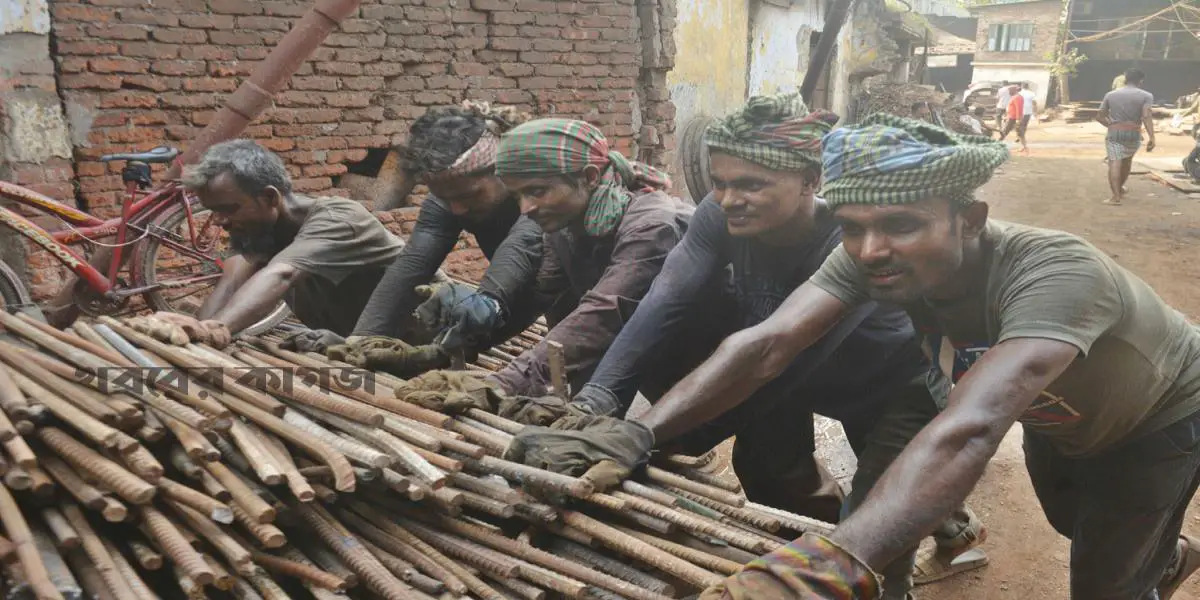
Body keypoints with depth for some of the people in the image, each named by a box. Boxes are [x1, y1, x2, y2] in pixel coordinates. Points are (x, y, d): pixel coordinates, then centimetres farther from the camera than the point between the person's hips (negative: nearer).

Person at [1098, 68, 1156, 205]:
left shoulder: (1110, 94, 7)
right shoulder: (1146, 95, -1)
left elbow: (1099, 117, 9)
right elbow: (1147, 116, -15)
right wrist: (1151, 138, -19)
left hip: (1114, 133, 0)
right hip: (1133, 134, 0)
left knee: (1114, 163, -7)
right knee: (1127, 160, 22)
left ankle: (1116, 196, -18)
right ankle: (1120, 188, 38)